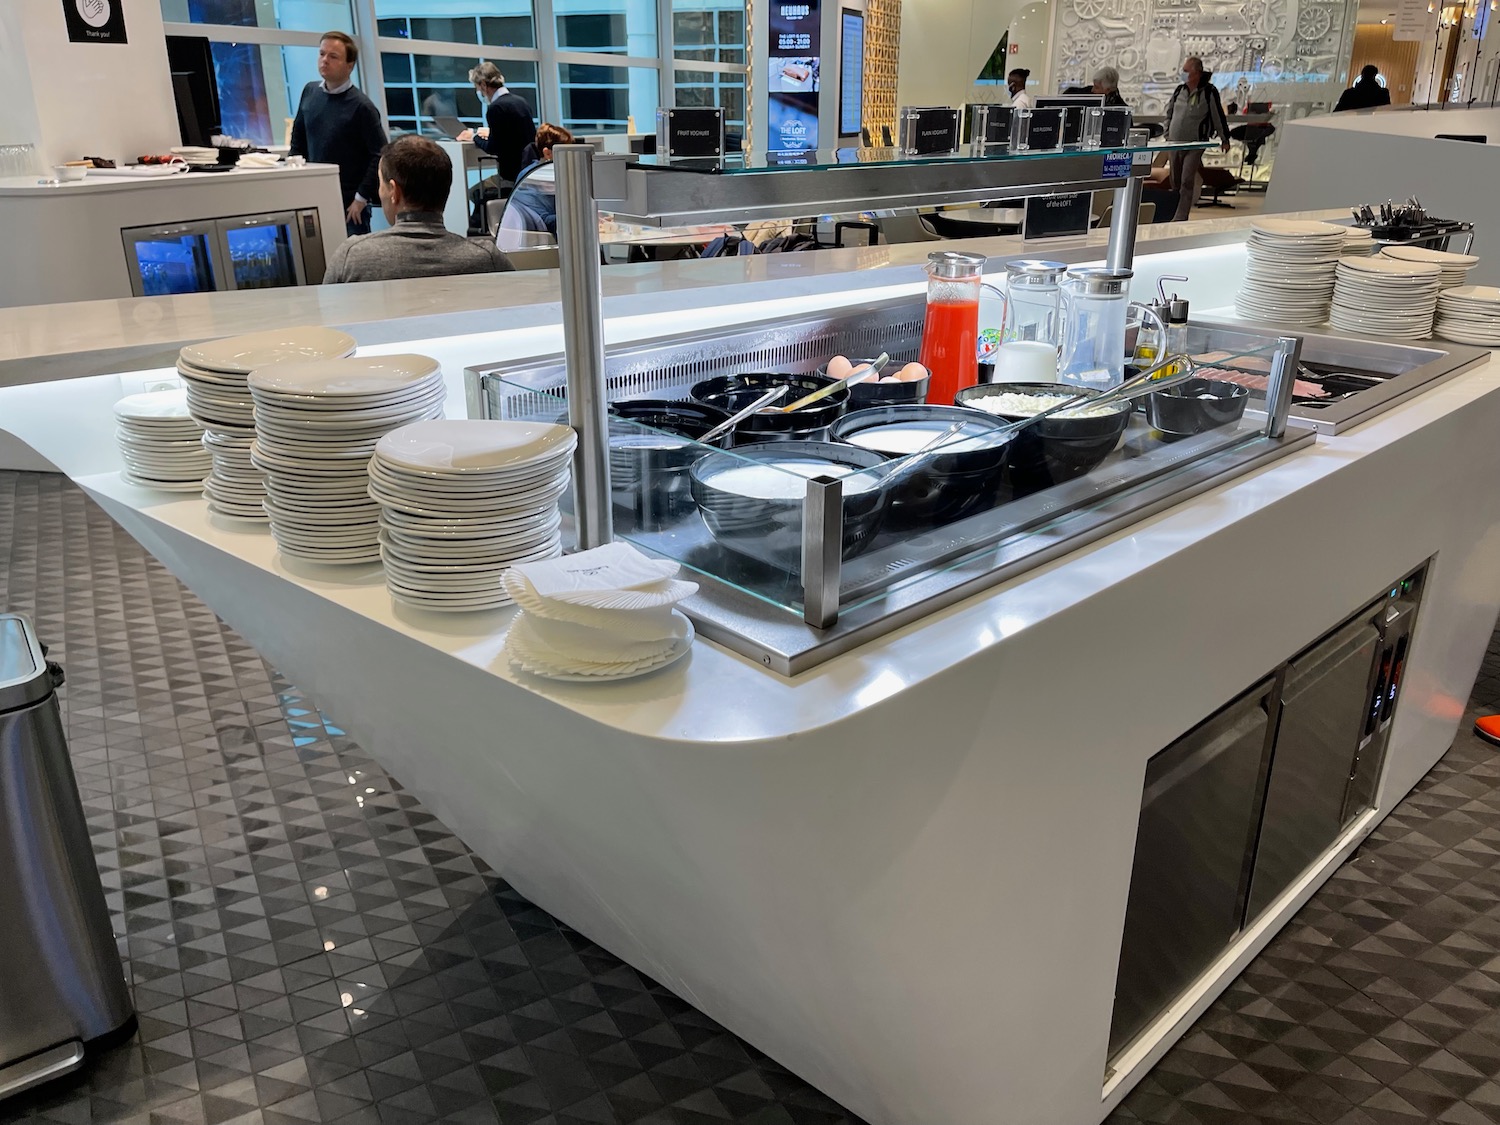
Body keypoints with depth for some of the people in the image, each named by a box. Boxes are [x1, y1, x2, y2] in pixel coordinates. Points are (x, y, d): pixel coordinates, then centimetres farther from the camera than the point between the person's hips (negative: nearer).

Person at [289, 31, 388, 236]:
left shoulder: (361, 106, -11)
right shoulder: (310, 92, 6)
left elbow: (380, 156, -14)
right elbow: (298, 140, 16)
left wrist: (361, 198, -14)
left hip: (348, 204, -5)